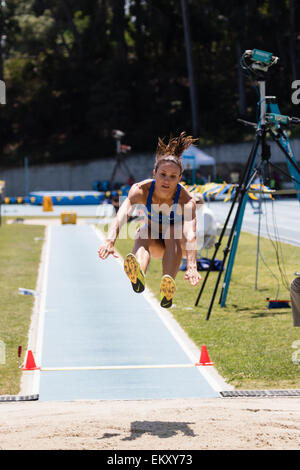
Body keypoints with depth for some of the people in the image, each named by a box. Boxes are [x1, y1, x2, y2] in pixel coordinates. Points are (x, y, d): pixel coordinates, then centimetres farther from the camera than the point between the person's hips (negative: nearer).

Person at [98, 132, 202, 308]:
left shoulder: (187, 200, -32)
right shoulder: (141, 190, -27)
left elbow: (190, 234, -48)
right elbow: (121, 215, -44)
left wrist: (192, 266, -65)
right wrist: (110, 241, -63)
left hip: (177, 242, -1)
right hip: (154, 244, 1)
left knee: (173, 233, -37)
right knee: (143, 233, -34)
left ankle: (168, 289, -60)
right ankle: (139, 276, -67)